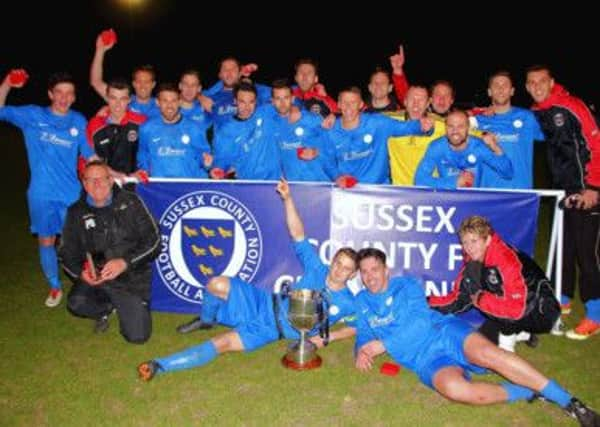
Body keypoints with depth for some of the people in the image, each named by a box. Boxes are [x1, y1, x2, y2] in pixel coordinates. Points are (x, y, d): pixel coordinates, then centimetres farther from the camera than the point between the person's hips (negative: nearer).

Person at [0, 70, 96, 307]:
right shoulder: (32, 115, 1)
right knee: (46, 240, 11)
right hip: (41, 194, 1)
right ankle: (55, 287, 28)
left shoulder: (78, 121, 2)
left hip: (71, 193, 0)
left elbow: (90, 156, 4)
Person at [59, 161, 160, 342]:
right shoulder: (77, 212, 4)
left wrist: (125, 262, -21)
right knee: (76, 303, -30)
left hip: (131, 278, -2)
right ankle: (106, 308, 7)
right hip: (95, 277, 2)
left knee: (137, 336, -11)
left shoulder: (130, 202, -5)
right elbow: (67, 252, 6)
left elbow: (153, 242, -8)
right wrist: (81, 272, -15)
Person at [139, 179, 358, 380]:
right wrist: (288, 199, -15)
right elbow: (298, 235, -4)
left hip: (273, 330, -3)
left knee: (221, 344, -24)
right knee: (217, 284, -21)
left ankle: (160, 366, -18)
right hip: (264, 304, 3)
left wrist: (327, 337, -11)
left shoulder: (347, 303, -6)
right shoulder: (317, 270, -1)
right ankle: (206, 320, 13)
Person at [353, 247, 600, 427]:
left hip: (445, 332, -1)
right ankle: (525, 393, -14)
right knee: (454, 388, -33)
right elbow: (364, 334, 19)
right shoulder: (362, 301, 16)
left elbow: (420, 323, -5)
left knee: (487, 354, -33)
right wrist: (361, 351, -5)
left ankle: (568, 402, -22)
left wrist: (383, 344, -10)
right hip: (426, 359, 1)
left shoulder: (407, 284, 6)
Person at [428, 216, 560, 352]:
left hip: (543, 314, -8)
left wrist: (480, 298, -27)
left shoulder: (507, 260, -29)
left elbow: (516, 308, -37)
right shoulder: (472, 261, -5)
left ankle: (507, 339, -9)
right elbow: (459, 297, 0)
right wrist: (427, 303, -13)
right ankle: (522, 333, 19)